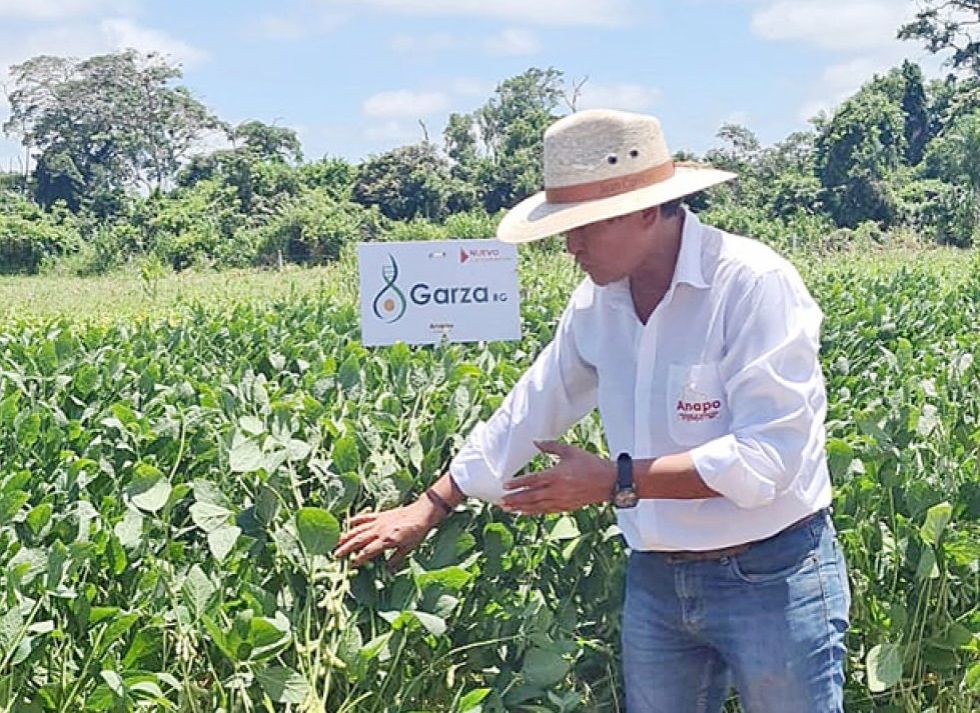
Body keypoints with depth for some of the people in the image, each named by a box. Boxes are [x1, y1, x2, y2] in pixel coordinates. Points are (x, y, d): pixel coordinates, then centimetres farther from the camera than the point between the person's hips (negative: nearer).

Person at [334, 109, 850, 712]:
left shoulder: (755, 285, -20)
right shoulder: (597, 303, 2)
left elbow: (768, 456, -25)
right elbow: (528, 412, 12)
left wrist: (615, 481, -23)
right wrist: (433, 506, 13)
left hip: (772, 577, -6)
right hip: (656, 579, 6)